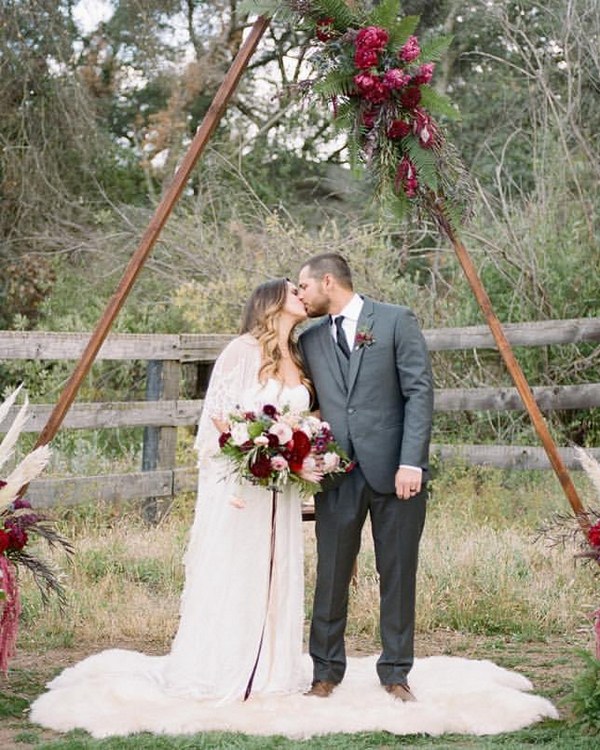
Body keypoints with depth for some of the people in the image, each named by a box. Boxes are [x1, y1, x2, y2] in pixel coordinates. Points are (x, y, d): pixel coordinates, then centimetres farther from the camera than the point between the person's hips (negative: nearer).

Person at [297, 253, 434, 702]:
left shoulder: (396, 321, 0)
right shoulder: (309, 340, 13)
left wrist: (410, 462, -13)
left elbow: (419, 391, -5)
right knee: (331, 576, 4)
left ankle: (396, 673, 14)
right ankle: (326, 670, 15)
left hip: (394, 471, -3)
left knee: (397, 575, 3)